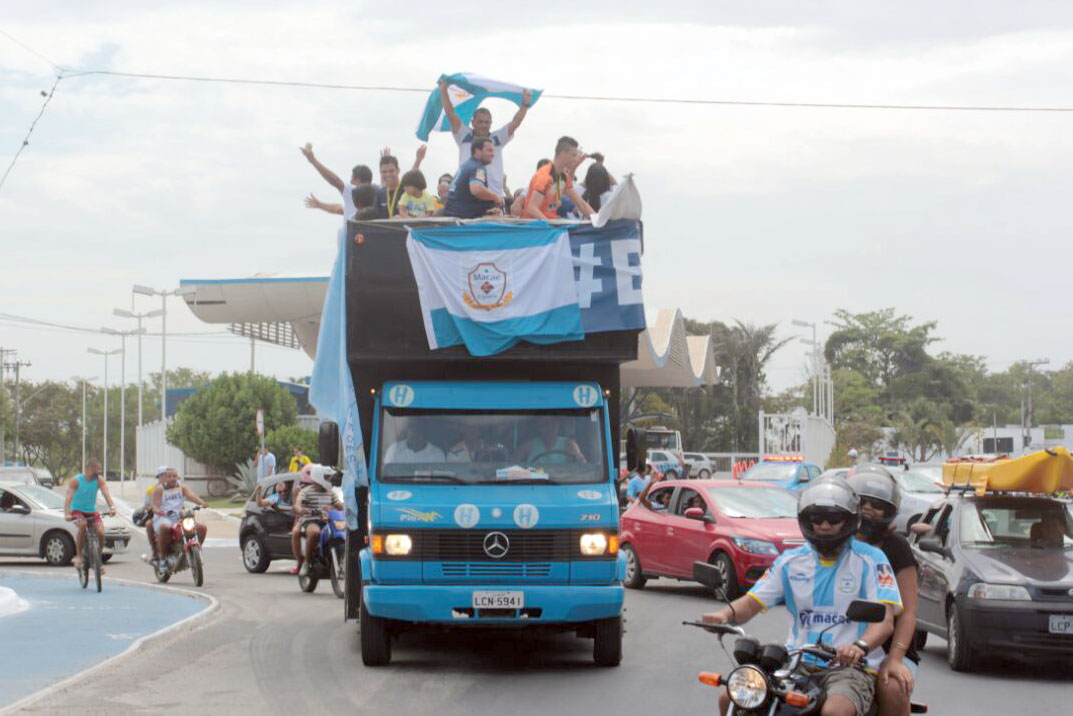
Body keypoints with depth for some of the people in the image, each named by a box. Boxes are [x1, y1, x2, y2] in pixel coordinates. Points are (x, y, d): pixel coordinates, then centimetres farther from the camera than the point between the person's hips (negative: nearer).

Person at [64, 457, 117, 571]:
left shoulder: (99, 481, -6)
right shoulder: (76, 481, -13)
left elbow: (106, 493, -22)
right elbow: (69, 498, -24)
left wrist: (112, 507, -42)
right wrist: (66, 514, -41)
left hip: (92, 512, 3)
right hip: (77, 511, -3)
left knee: (101, 532, -21)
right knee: (82, 524, -36)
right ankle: (79, 556, -22)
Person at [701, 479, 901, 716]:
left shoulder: (870, 559, -1)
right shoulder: (791, 561, 13)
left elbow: (885, 621, -12)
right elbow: (753, 602, 11)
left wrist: (860, 647, -34)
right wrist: (726, 614, -14)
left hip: (850, 667, -5)